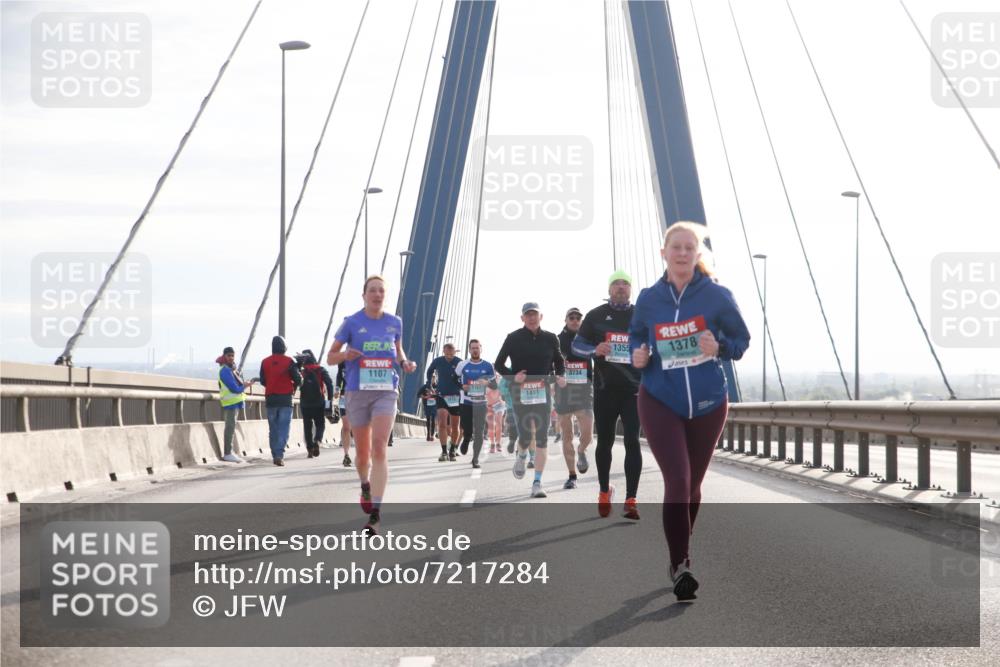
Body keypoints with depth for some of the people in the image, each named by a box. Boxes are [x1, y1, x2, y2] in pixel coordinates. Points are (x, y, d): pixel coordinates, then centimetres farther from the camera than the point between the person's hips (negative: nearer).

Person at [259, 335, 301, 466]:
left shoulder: (265, 362, 2)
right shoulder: (289, 361, -7)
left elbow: (262, 381, 8)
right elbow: (298, 379, -7)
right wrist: (294, 386, 15)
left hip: (270, 399, 3)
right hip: (285, 398, -3)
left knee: (273, 429, 12)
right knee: (283, 428, -4)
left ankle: (275, 455, 14)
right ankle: (279, 455, -16)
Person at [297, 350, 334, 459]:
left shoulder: (301, 372, 1)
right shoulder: (321, 370, -1)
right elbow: (329, 383, -9)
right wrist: (330, 398, -7)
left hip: (305, 404, 1)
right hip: (319, 403, -1)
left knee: (307, 426, 9)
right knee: (320, 425, 9)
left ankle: (310, 448, 4)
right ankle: (317, 441, -18)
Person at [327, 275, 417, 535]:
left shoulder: (394, 323, 7)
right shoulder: (352, 322, 0)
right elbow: (330, 357, 4)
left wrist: (405, 363, 1)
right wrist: (345, 355, -18)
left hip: (386, 391, 0)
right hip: (358, 392, 0)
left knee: (379, 447, -17)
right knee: (362, 453, 9)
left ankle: (375, 512, -22)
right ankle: (366, 486, 45)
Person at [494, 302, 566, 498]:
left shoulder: (550, 338, 6)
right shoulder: (514, 338, 1)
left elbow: (559, 362, 18)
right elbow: (498, 364, 5)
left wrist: (560, 377, -3)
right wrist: (513, 376, -13)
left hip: (543, 391, 1)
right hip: (520, 392, -1)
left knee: (542, 438, -5)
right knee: (525, 436, -2)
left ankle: (537, 483, -1)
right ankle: (521, 456, 37)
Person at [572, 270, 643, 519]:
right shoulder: (596, 315, 5)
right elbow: (577, 344, 5)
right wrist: (595, 350, -15)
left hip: (634, 388, -1)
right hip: (605, 388, 1)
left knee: (632, 441, -9)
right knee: (605, 441, 11)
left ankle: (631, 499, -10)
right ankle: (604, 492, 29)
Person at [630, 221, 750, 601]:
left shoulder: (717, 296, -7)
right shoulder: (648, 299, -2)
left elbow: (741, 340, 1)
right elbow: (636, 338, 13)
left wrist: (719, 347, -20)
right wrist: (638, 357, -8)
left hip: (708, 403, 1)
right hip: (660, 402, -1)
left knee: (692, 484, 15)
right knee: (677, 482, -15)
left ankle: (682, 554, 36)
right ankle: (679, 567, -10)